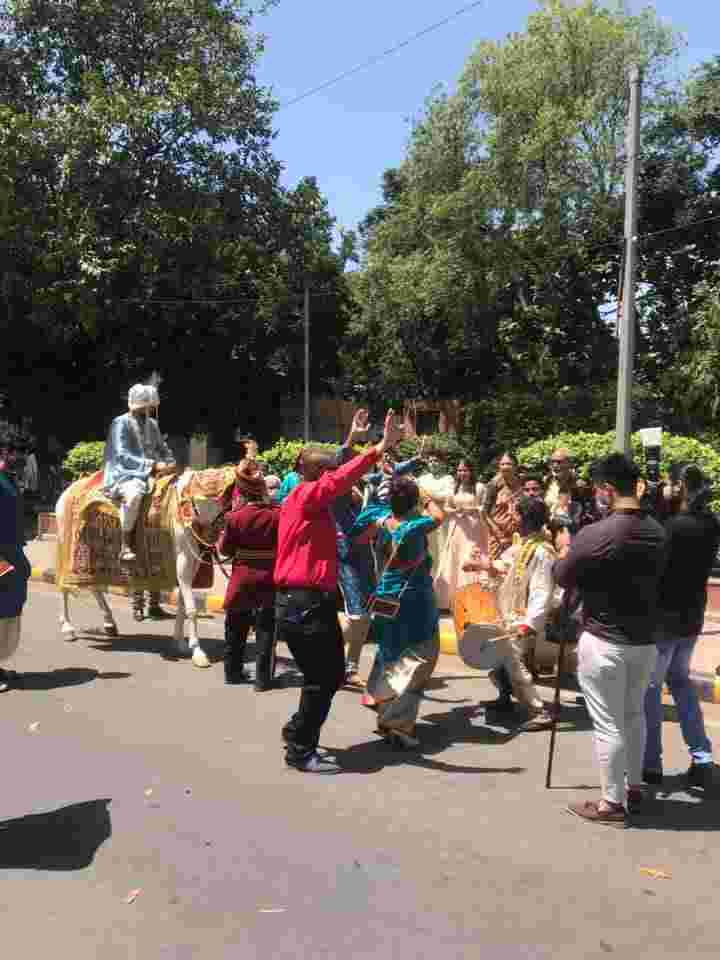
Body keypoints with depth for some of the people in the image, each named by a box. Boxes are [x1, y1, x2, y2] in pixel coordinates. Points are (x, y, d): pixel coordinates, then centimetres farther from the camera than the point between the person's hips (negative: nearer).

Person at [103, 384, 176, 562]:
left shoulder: (152, 424, 16)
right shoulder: (120, 423, -5)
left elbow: (163, 449, 22)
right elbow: (122, 456, -14)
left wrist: (170, 462, -2)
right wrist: (153, 465, -22)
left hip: (150, 474, 7)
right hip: (124, 474, -7)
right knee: (134, 494, -38)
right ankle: (125, 547, -32)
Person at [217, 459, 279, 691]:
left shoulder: (235, 517, -11)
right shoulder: (277, 514, -12)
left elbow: (224, 549, -2)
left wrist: (223, 536, 17)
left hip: (242, 578, 1)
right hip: (269, 579, -1)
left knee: (236, 628, 19)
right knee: (265, 630, 6)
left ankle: (233, 671, 31)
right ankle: (262, 678, 7)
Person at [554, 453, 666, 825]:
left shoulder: (594, 535, -21)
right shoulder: (657, 532, 0)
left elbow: (562, 579, -8)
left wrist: (565, 547, 11)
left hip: (604, 643, -7)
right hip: (645, 641, 7)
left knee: (608, 724, 5)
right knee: (635, 715, 22)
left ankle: (612, 802, 16)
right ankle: (634, 788, 34)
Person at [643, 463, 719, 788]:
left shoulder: (674, 526, -22)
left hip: (663, 616, -8)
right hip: (691, 615, 8)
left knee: (649, 686, 6)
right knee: (680, 681, 22)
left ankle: (650, 763, 14)